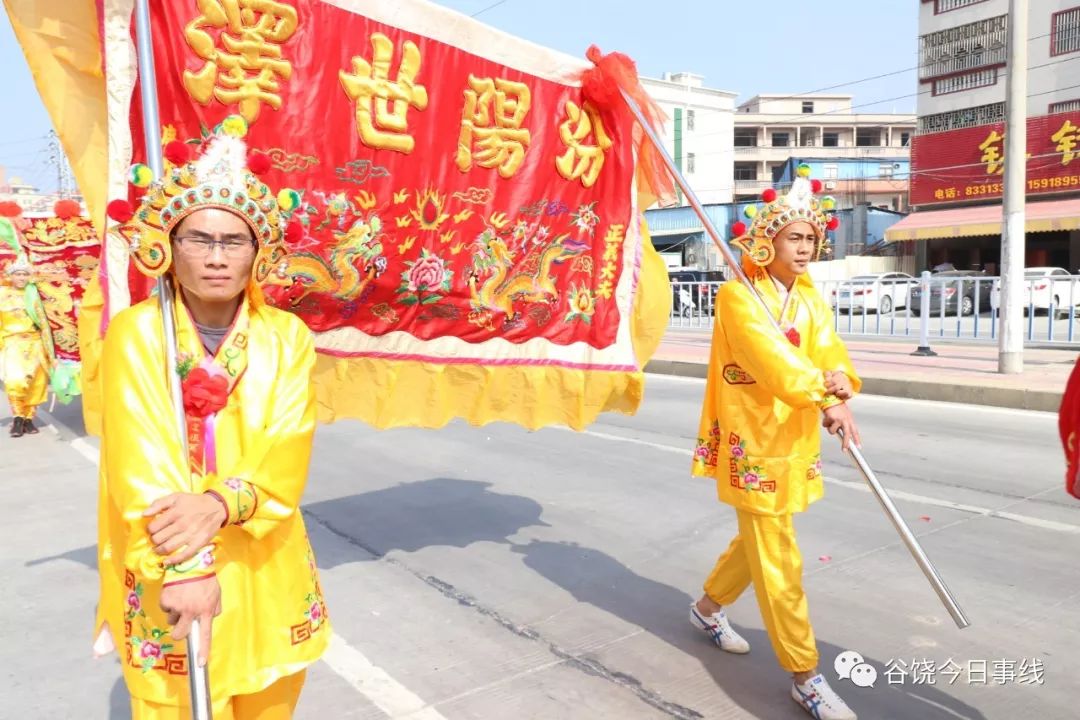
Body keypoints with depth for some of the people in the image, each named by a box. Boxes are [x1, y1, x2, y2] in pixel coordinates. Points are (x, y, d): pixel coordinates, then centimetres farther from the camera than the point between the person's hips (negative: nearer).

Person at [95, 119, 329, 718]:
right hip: (165, 581, -2)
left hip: (267, 572, 3)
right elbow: (144, 461, -19)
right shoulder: (135, 334, -9)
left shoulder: (288, 338, -2)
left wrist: (219, 504, -30)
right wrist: (184, 567, -29)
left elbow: (287, 457, -12)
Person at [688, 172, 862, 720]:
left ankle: (708, 607, 43)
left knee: (760, 539, 20)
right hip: (752, 441, -8)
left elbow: (828, 351, -4)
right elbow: (769, 355, -27)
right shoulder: (736, 296, -13)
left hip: (794, 437, 8)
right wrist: (824, 399, -36)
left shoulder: (811, 298, 9)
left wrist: (839, 383, -25)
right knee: (778, 561, -1)